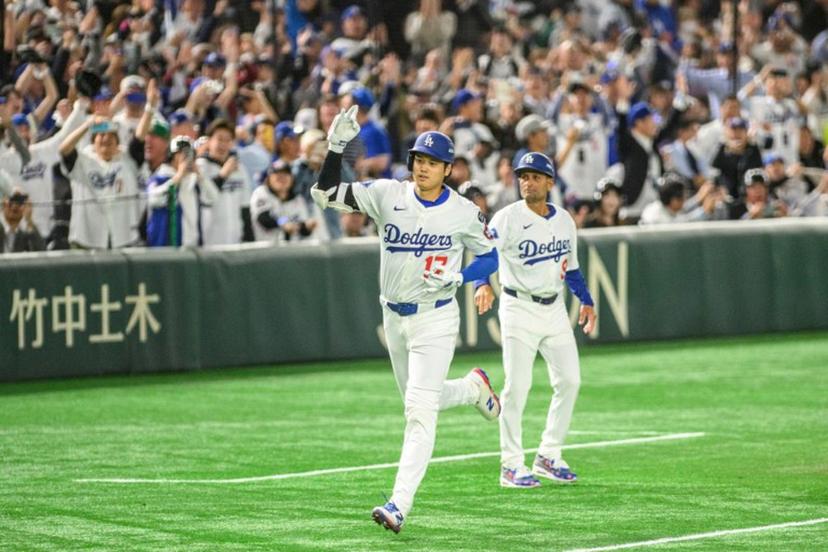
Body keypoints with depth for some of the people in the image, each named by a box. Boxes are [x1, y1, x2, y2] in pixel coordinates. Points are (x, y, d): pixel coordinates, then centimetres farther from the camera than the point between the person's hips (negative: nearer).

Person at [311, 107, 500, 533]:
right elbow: (324, 194, -9)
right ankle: (473, 387, 50)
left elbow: (490, 257, 3)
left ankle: (400, 505, -16)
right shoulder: (387, 195, -5)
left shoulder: (464, 213, -9)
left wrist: (457, 278, -16)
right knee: (419, 403, 19)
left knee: (419, 411, -13)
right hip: (394, 317, 4)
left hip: (436, 319, -4)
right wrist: (336, 146, -22)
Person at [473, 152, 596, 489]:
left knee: (569, 380, 3)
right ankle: (511, 465, -1)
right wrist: (483, 285, -40)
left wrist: (586, 300, 9)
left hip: (555, 309, 6)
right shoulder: (507, 218, -9)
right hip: (519, 309, -6)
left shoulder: (565, 221, 9)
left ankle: (548, 457, 16)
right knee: (517, 386, -8)